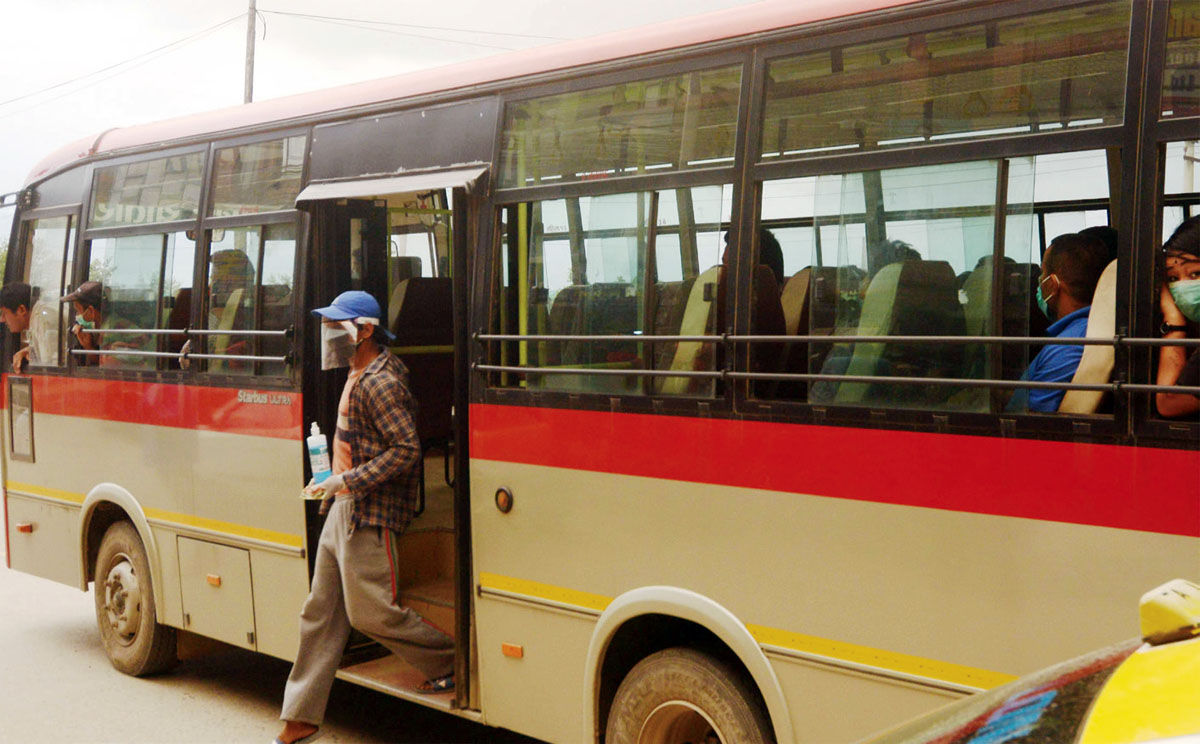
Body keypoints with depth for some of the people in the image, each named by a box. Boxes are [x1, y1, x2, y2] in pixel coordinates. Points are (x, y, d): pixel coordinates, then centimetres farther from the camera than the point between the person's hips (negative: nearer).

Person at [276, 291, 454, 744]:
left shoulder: (379, 383, -17)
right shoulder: (359, 376, 15)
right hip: (342, 512, 10)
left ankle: (452, 663, 16)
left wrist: (346, 481, -25)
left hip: (368, 518, -10)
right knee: (321, 615, 10)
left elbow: (407, 449, -24)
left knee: (371, 613, -4)